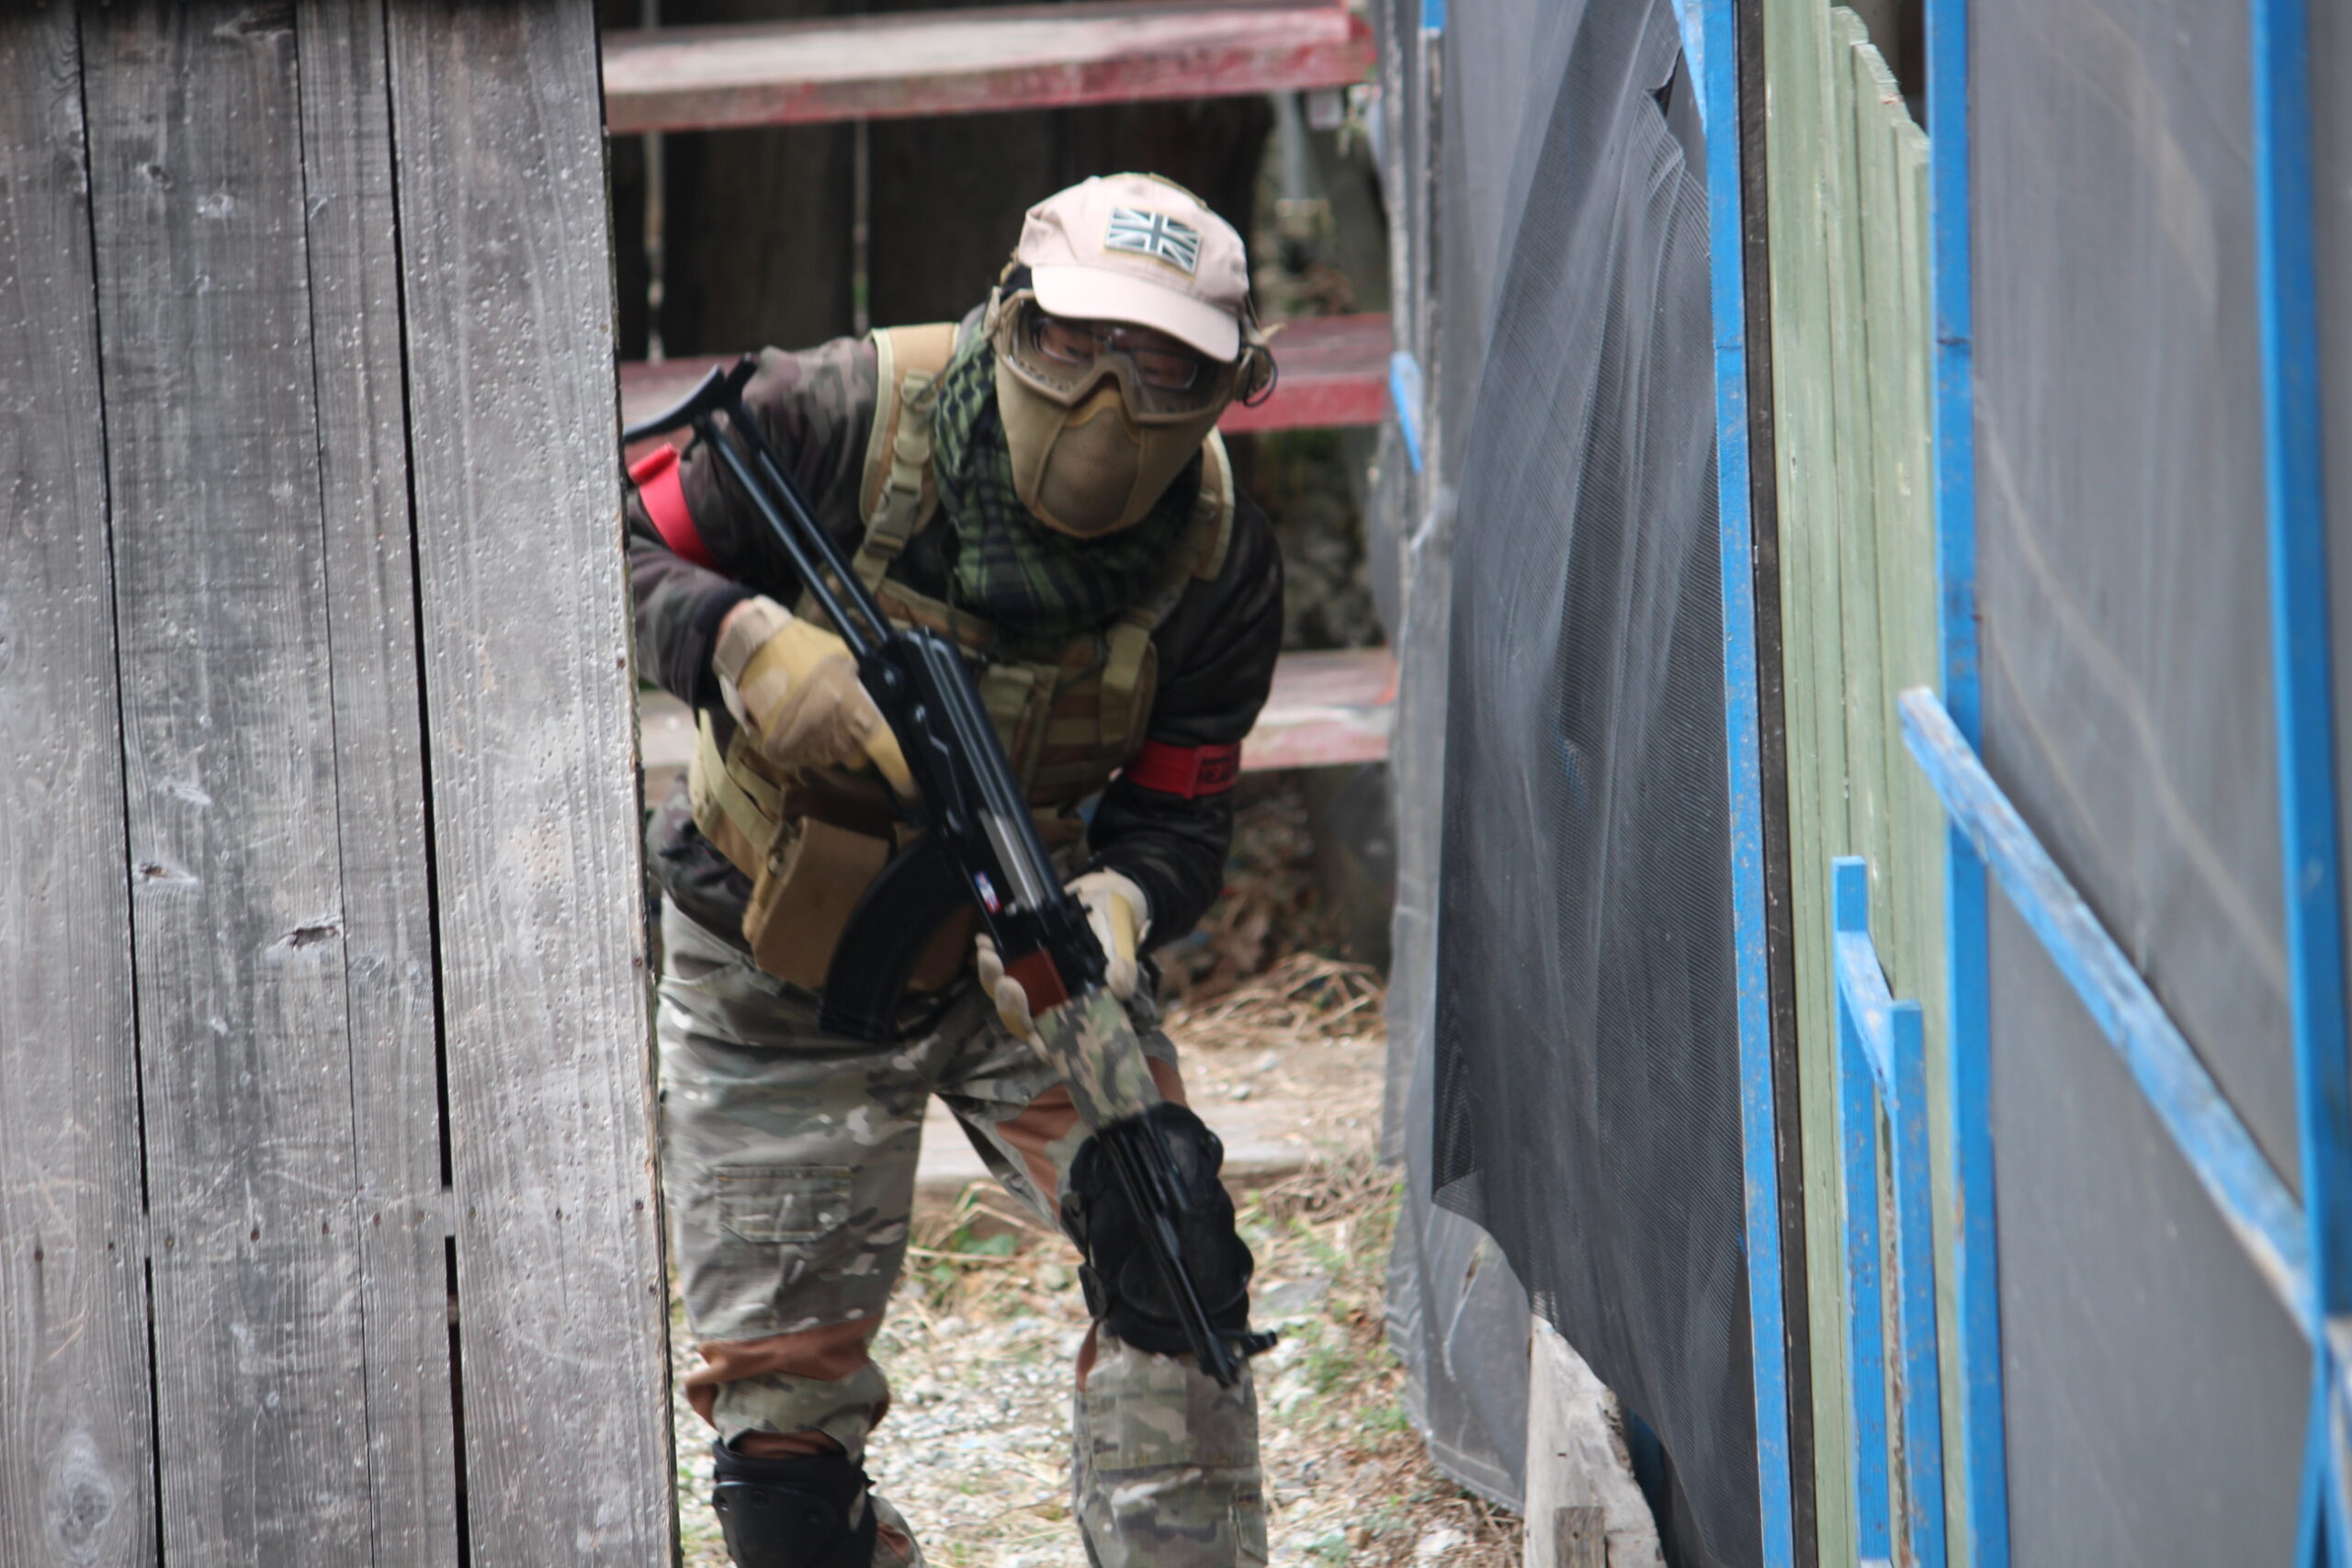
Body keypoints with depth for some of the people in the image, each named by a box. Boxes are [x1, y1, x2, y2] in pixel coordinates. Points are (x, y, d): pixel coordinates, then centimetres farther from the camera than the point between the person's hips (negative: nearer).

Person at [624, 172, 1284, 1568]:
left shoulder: (1220, 561, -17)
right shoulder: (845, 419, -26)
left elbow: (1180, 814, -9)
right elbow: (615, 550, -16)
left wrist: (1116, 905, -32)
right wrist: (751, 649, -36)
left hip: (1018, 944, 2)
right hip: (778, 976, -1)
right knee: (780, 1405, 1)